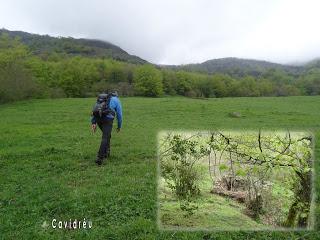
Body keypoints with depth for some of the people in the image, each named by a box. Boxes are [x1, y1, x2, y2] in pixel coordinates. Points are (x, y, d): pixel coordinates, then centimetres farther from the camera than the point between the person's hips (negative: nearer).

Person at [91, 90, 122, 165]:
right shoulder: (117, 100, 16)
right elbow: (119, 115, 11)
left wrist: (93, 123, 9)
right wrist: (119, 126, 21)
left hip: (98, 119, 5)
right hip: (107, 119, -5)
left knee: (107, 135, 26)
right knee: (105, 138, -8)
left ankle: (106, 152, 26)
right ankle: (99, 158, -19)